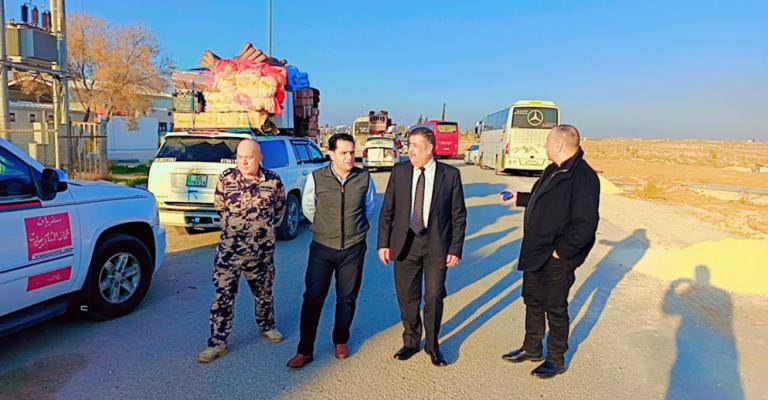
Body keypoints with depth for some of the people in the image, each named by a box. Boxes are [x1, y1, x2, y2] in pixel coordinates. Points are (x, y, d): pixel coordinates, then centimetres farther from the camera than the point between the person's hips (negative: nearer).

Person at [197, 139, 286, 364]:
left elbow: (279, 208, 11)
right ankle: (217, 342, 12)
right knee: (223, 296, 0)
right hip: (230, 250, -1)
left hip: (262, 251, 1)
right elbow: (219, 206, 11)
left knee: (264, 292, 18)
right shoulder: (226, 179, -6)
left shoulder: (273, 181, -6)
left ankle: (267, 326, 41)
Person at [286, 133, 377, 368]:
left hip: (353, 249, 1)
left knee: (347, 298, 12)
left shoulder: (364, 178, -5)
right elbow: (308, 208, 8)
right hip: (322, 248, -1)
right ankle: (305, 350, 14)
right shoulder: (315, 178, -9)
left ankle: (341, 341, 33)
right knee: (313, 298, 1)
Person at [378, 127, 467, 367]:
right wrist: (383, 243, 0)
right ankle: (411, 342, 32)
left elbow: (459, 215, -1)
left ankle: (433, 345, 26)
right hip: (404, 243, 2)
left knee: (434, 297, 4)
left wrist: (455, 249, -5)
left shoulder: (450, 175, -4)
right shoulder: (399, 171, 1)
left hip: (436, 245, -2)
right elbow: (387, 210, 4)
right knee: (407, 297, 11)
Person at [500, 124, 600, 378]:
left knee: (555, 308, 8)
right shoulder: (553, 170, 8)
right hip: (536, 252, 9)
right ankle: (532, 349, 40)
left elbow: (585, 224, -26)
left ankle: (556, 359, 29)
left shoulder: (583, 177, -22)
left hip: (558, 258, -9)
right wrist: (519, 199, 26)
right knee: (532, 300, 21)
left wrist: (560, 251, -22)